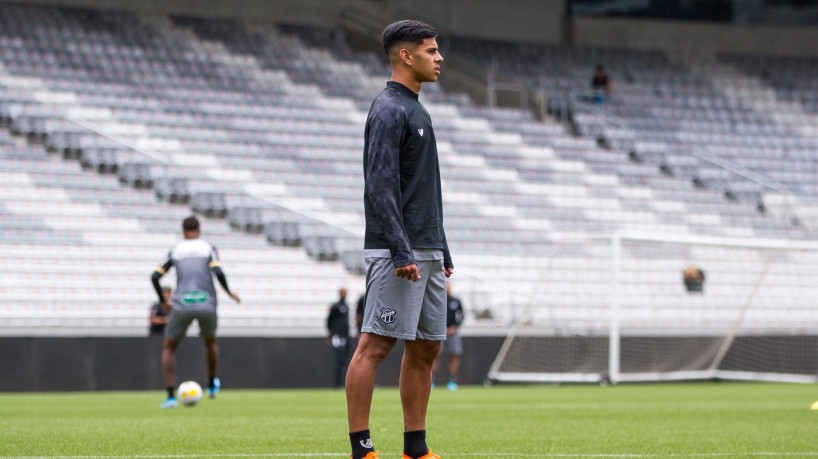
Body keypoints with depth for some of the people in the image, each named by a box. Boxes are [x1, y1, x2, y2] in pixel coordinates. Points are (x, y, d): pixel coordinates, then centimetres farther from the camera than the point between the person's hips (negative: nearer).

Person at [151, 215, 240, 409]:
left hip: (182, 306, -1)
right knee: (210, 341, 32)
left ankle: (170, 396, 2)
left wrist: (163, 301, 19)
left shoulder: (175, 252, 10)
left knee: (168, 348, 16)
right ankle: (212, 385, 44)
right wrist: (229, 292, 7)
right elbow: (218, 272, -9)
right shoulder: (209, 249, 7)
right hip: (207, 306, 1)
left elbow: (155, 277, 4)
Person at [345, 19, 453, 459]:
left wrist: (442, 251, 22)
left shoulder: (414, 110, 20)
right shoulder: (389, 110, -10)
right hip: (396, 252, -10)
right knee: (375, 344, -9)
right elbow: (381, 186, -18)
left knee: (426, 347, 9)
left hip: (425, 252, 10)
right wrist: (401, 252, -23)